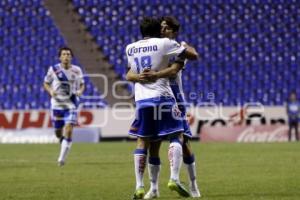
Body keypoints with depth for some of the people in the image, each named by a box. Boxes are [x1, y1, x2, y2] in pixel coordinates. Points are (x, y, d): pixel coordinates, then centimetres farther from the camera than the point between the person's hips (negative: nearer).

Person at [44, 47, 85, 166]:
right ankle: (63, 142, 46)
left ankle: (62, 159, -10)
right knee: (58, 132, 8)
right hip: (57, 104, 1)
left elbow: (82, 84, 13)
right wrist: (50, 91, -13)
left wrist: (80, 91, -9)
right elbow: (46, 83, 8)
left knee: (68, 130, -17)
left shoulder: (77, 70, -1)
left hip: (71, 104, -1)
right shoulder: (53, 69, -4)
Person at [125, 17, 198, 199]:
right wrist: (186, 46, 23)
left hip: (141, 100, 4)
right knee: (176, 135, 3)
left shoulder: (130, 48, 12)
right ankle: (174, 179, -13)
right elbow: (193, 56, 4)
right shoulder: (164, 43, -1)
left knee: (142, 142, 10)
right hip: (162, 97, -4)